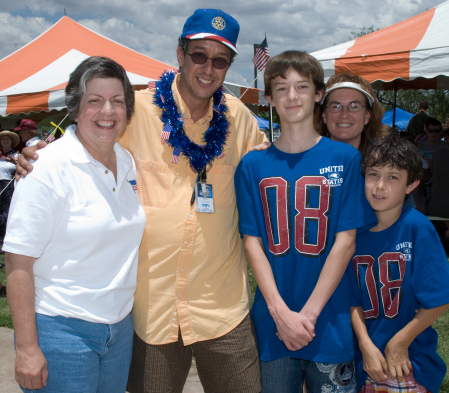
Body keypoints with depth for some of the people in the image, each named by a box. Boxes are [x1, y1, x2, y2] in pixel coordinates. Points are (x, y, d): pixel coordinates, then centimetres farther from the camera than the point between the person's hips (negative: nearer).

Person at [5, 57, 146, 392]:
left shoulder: (128, 161, 5)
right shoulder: (49, 168, -15)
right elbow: (18, 261, -16)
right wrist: (27, 348, -16)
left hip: (120, 327, 6)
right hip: (61, 330, -6)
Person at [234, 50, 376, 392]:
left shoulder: (345, 159, -2)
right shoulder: (253, 165, 2)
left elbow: (345, 242, -6)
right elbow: (253, 242, -2)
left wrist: (309, 313, -11)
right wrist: (280, 311, -11)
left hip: (329, 322, -1)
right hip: (271, 322, 1)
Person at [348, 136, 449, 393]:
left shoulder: (417, 228, -15)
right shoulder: (356, 230, -4)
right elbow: (354, 299, 0)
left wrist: (399, 342, -10)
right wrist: (366, 345, -10)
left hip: (408, 361, -3)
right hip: (366, 355, 3)